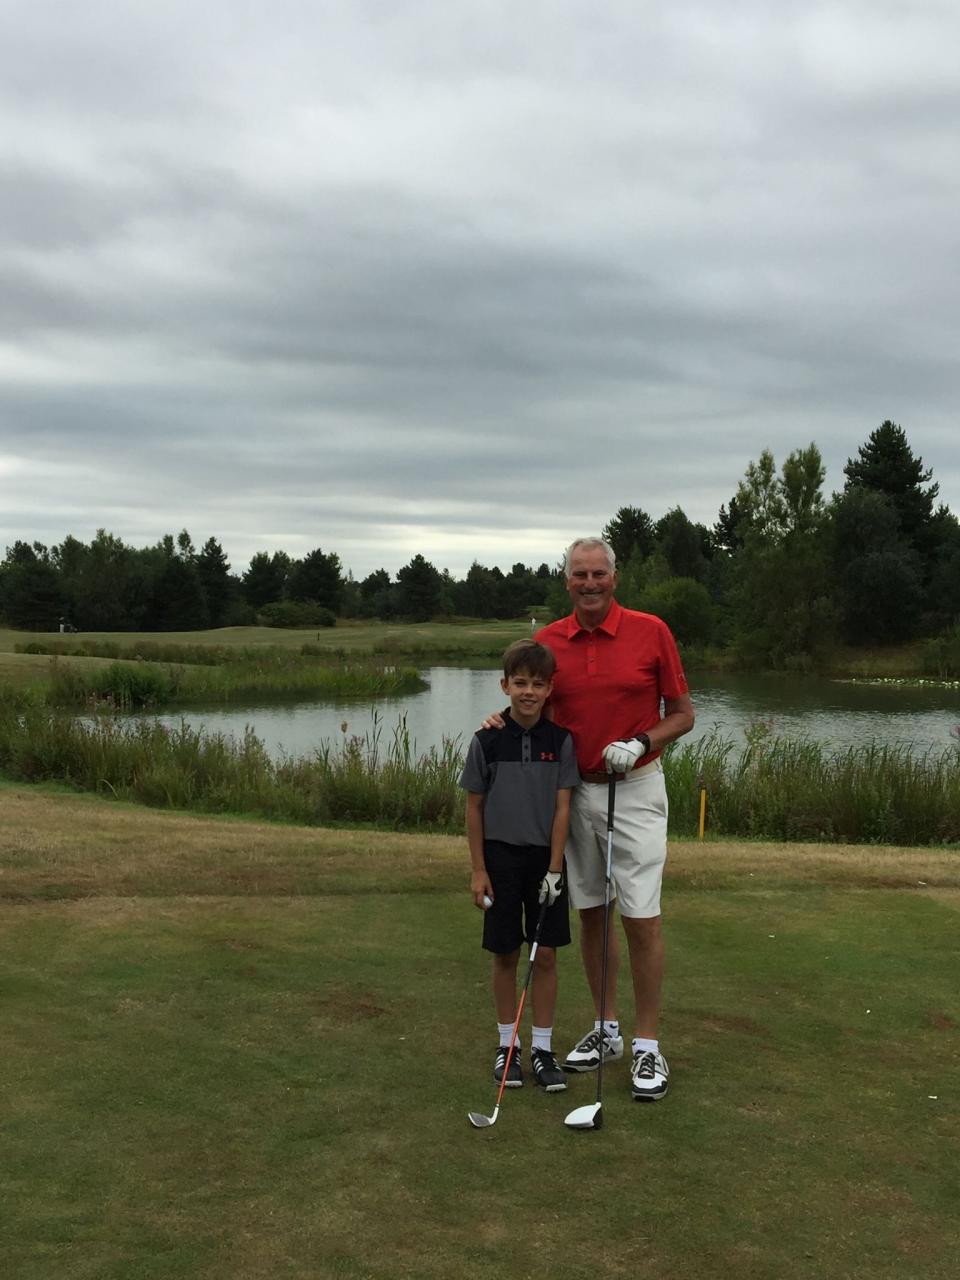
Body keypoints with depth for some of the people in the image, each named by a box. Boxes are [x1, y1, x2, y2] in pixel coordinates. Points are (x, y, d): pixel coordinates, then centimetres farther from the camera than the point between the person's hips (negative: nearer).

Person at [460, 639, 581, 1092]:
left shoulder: (560, 739, -5)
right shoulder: (487, 740, -7)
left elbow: (562, 807, -4)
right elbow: (474, 807, -1)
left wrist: (554, 869, -8)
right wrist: (478, 869, -3)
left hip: (545, 857, 1)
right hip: (501, 855, -1)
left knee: (546, 954, 3)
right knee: (505, 954, 8)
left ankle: (542, 1047, 15)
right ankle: (506, 1044, 22)